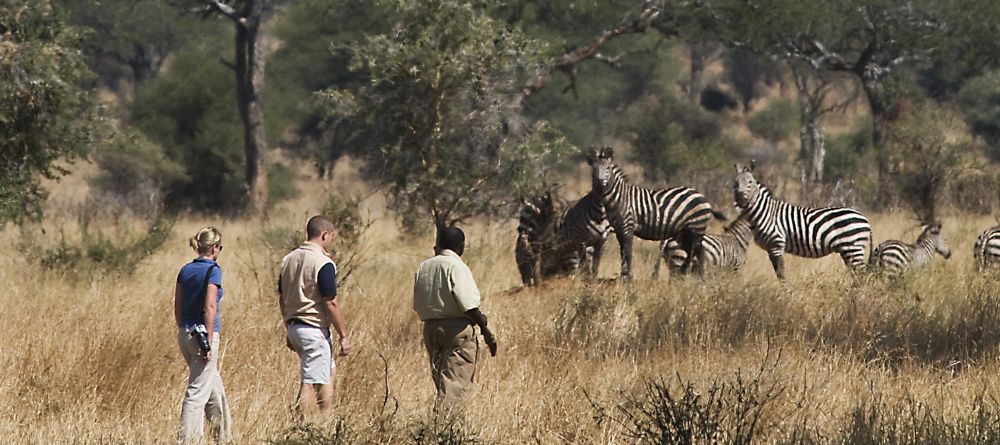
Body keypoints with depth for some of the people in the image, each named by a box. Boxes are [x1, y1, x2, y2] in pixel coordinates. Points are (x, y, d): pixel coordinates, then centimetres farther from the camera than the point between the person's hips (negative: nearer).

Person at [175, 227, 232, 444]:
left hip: (185, 334, 8)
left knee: (214, 386, 20)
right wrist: (209, 342, -17)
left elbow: (177, 308, 11)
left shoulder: (185, 270, 8)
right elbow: (209, 307, -19)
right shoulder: (212, 270, -13)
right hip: (204, 333, -8)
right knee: (198, 391, -4)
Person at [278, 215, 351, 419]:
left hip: (294, 326, 9)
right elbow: (331, 304, -17)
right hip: (315, 329, -9)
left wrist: (288, 330, 23)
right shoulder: (323, 263, -16)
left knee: (329, 371, 22)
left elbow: (282, 299, 14)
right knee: (310, 383, -6)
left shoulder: (289, 259, 9)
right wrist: (344, 336, -11)